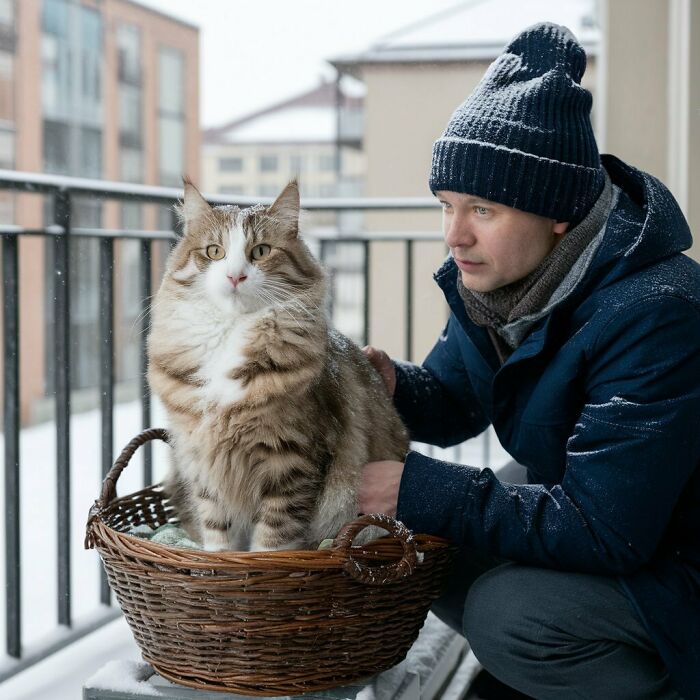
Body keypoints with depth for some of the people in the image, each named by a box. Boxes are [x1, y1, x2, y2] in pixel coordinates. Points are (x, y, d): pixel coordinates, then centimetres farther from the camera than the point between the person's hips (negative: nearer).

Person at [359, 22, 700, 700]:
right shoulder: (497, 278, -5)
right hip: (584, 522, 9)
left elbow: (603, 530, -33)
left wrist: (418, 490, -31)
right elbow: (454, 402, 9)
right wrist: (394, 386, -16)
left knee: (509, 612, -27)